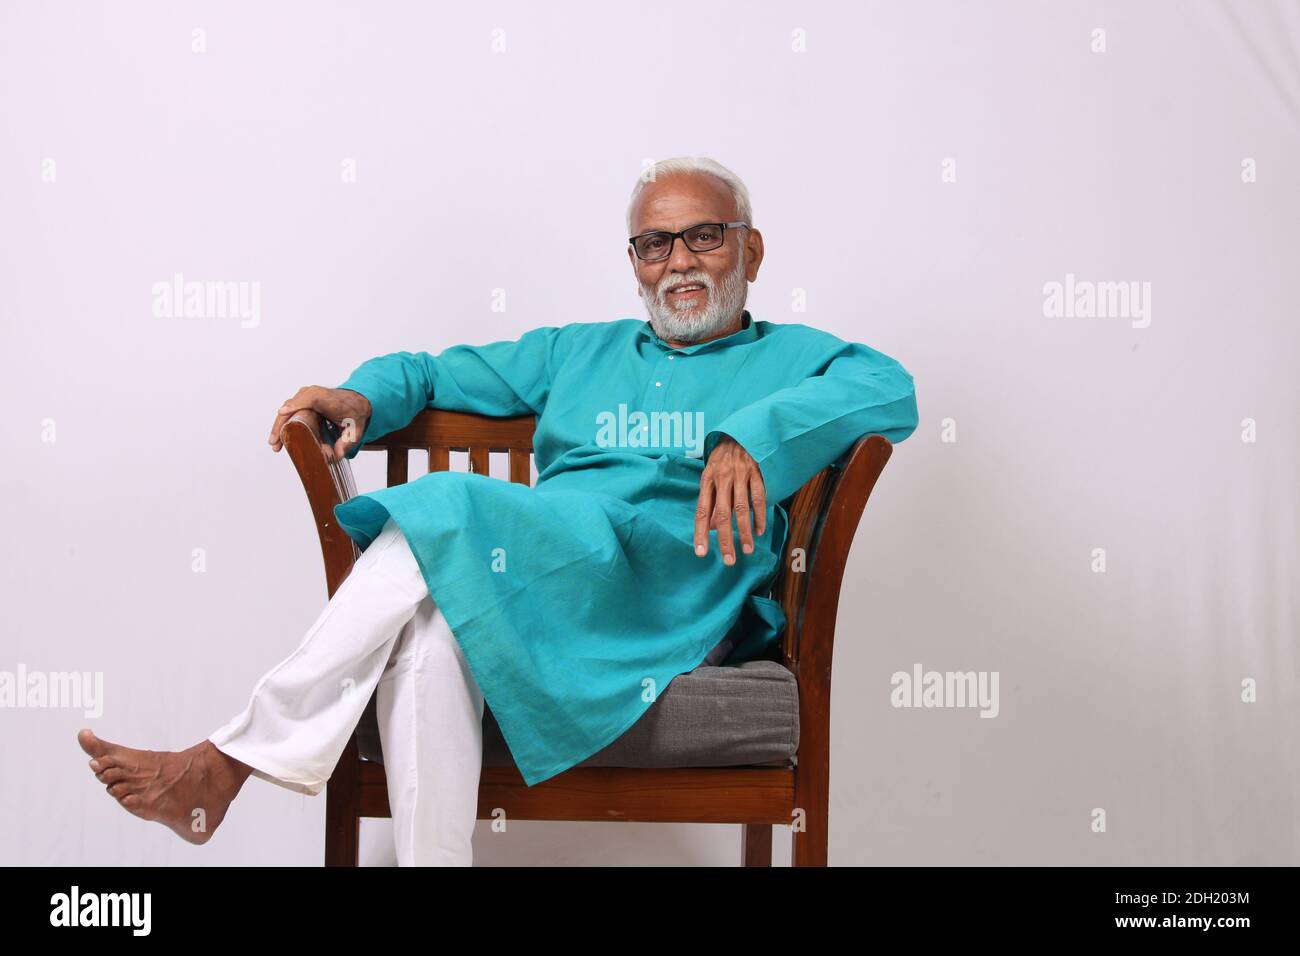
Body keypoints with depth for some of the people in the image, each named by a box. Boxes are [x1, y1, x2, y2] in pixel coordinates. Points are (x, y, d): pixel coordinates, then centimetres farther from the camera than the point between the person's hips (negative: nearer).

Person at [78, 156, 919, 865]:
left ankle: (227, 764, -19)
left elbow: (889, 390, -5)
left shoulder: (790, 357, 18)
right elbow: (428, 371, 34)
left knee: (445, 511, -26)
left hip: (676, 592, -4)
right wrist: (362, 398, 10)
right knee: (428, 634, -34)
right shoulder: (578, 353, 32)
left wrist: (751, 435, -22)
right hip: (536, 595, 4)